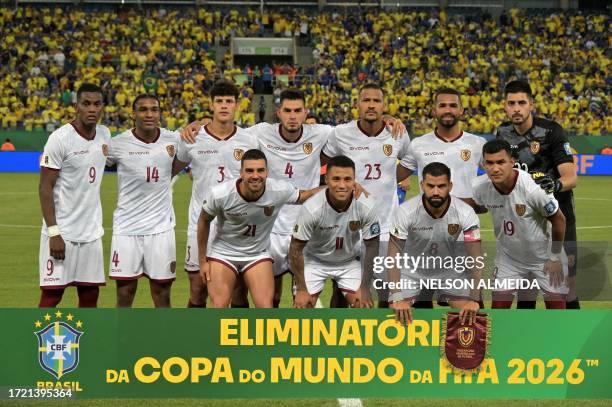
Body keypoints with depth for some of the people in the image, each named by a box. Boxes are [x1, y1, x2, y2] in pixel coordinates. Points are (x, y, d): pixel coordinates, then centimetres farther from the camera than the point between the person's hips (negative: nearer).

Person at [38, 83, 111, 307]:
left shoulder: (105, 135, 6)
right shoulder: (60, 138, -12)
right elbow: (45, 188, -13)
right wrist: (54, 232, -18)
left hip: (91, 232, 6)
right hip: (61, 232, -6)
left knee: (90, 295, 9)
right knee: (51, 295, -5)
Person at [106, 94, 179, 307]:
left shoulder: (174, 140, 0)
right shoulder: (118, 144, -7)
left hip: (161, 227, 2)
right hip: (126, 228, -1)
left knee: (162, 294, 6)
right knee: (124, 294, 3)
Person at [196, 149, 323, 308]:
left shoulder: (280, 190, -22)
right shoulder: (219, 194, -24)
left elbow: (302, 196, 1)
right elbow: (204, 221, -6)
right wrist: (202, 261, -1)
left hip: (258, 253, 1)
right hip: (222, 252, -1)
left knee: (266, 310, -11)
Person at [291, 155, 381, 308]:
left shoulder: (367, 206, -26)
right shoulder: (311, 208, -31)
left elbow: (372, 246, -12)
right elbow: (296, 249, -18)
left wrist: (365, 288, -12)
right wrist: (301, 290, -16)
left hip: (349, 262, 2)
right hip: (315, 261, -2)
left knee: (363, 306, -8)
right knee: (302, 306, -10)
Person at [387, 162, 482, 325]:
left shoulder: (465, 213, -26)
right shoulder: (404, 212, -28)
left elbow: (475, 259, -23)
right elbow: (394, 256, -26)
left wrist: (474, 300, -31)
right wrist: (397, 299, -34)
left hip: (449, 269, 1)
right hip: (413, 268, -1)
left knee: (470, 314, -10)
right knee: (396, 314, -14)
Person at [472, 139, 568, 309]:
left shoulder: (532, 187, -31)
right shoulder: (479, 186, -19)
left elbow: (558, 219, -16)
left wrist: (555, 257, -9)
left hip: (544, 257, -3)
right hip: (508, 258, 3)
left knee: (556, 305, 1)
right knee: (498, 306, 0)